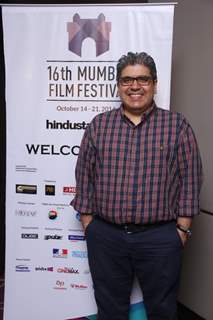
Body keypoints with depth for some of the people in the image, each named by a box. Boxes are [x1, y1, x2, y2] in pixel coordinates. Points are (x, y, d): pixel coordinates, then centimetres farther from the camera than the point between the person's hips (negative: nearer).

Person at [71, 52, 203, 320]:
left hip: (160, 237, -1)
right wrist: (87, 221, 3)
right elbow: (84, 175, 6)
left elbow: (190, 178, -1)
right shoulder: (98, 125, 5)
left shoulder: (177, 125, 0)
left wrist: (183, 228, -4)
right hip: (105, 235, 2)